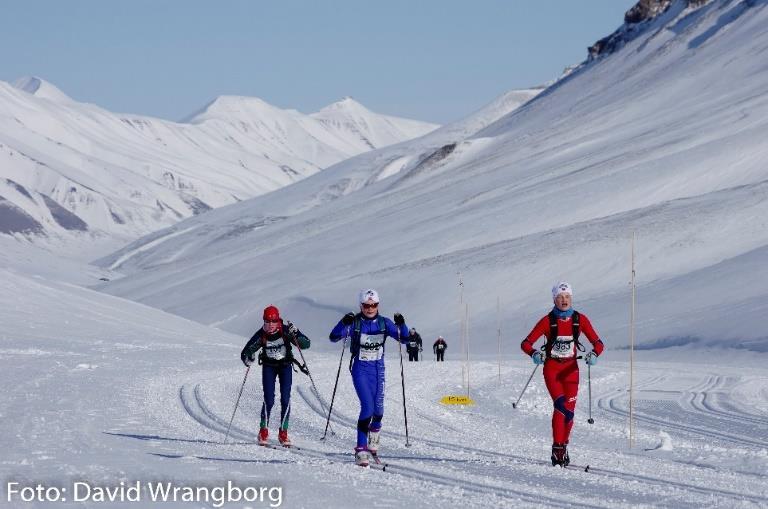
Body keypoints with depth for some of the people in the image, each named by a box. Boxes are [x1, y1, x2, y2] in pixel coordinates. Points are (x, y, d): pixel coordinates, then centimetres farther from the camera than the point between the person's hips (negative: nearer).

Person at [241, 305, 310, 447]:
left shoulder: (286, 330, -22)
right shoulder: (261, 335, -20)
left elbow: (306, 344, -24)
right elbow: (245, 353, -15)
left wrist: (294, 336, -42)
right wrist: (248, 359, -38)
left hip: (285, 365, 0)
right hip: (269, 366, 0)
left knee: (285, 399, -9)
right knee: (269, 400, -11)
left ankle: (283, 433, 2)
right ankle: (263, 432, 5)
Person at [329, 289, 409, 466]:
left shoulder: (383, 323, -1)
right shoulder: (355, 322, -8)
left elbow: (404, 338, -6)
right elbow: (334, 337, -18)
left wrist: (401, 325, -25)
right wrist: (344, 323, -35)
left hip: (378, 369, 3)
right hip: (360, 370, -3)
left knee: (378, 409, 3)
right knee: (368, 407, -18)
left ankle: (373, 437, 34)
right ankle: (361, 449, -15)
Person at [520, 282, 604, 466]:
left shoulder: (580, 319, -2)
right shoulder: (548, 321, -8)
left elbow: (598, 343, -1)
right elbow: (526, 343, -9)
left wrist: (594, 354, -23)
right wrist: (534, 354, -31)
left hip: (571, 369, 3)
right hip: (552, 368, -3)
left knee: (569, 410, -1)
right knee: (561, 406, -20)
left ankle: (563, 448, 16)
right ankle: (557, 449, -17)